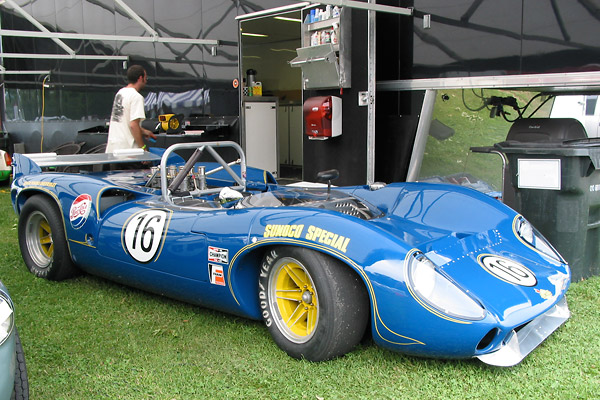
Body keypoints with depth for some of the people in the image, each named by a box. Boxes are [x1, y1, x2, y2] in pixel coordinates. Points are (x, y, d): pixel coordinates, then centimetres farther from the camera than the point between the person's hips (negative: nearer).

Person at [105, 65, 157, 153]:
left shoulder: (120, 92, 14)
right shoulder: (137, 97, -14)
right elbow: (133, 125, -21)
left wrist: (143, 131, 30)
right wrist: (143, 147, -14)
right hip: (126, 147, -9)